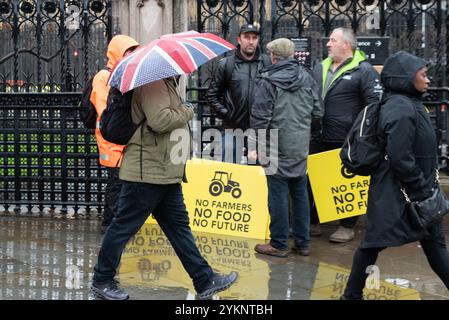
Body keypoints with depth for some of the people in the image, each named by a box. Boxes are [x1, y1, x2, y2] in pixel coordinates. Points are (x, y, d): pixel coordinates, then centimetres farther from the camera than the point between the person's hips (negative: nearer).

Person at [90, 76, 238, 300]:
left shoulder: (168, 82, 18)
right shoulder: (153, 83, -15)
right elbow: (159, 120, -28)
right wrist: (187, 112, -13)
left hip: (165, 174, 11)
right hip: (146, 173, -11)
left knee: (178, 226, 11)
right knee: (124, 227, 1)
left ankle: (205, 281, 16)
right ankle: (101, 281, 14)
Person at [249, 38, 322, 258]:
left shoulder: (268, 81, -9)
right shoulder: (307, 79, 6)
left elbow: (260, 116, -12)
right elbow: (317, 112, 9)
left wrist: (254, 145, -7)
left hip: (277, 148, -5)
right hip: (301, 147, 5)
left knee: (278, 194, 1)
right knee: (300, 193, 12)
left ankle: (279, 244, 6)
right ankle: (302, 242, 18)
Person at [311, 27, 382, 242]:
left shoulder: (363, 70, -8)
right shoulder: (320, 68, 12)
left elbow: (375, 104, -11)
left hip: (347, 142, -6)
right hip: (320, 139, 7)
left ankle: (347, 227, 17)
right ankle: (313, 222, 25)